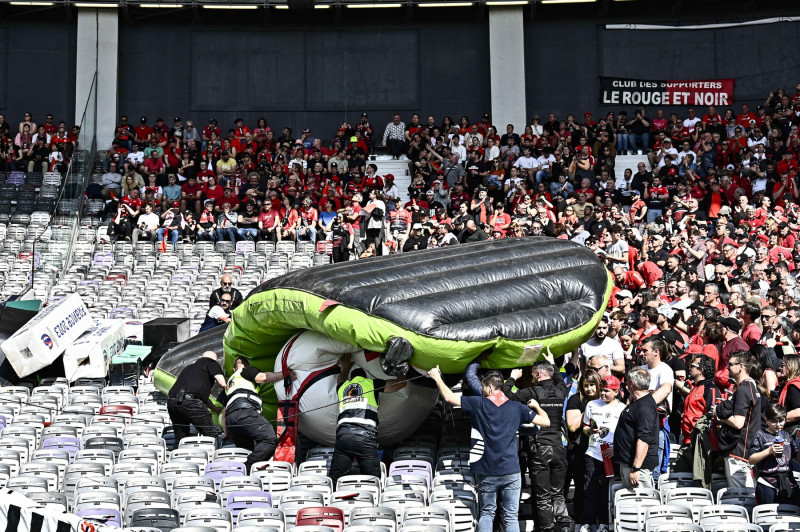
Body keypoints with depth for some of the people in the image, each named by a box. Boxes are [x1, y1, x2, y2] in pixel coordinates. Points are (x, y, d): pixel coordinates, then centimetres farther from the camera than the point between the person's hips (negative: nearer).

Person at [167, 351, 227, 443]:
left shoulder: (190, 366, 36)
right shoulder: (211, 362, 16)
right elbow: (222, 383, 5)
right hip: (189, 401, -7)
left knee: (180, 438, 16)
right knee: (212, 434, -2)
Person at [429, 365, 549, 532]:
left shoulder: (478, 404, -3)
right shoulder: (516, 407, 1)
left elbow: (449, 397, -1)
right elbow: (546, 422, 5)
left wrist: (437, 378, 14)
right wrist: (537, 407, 25)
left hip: (486, 473, 0)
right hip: (511, 472, 0)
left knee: (486, 513, 13)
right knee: (511, 517, 4)